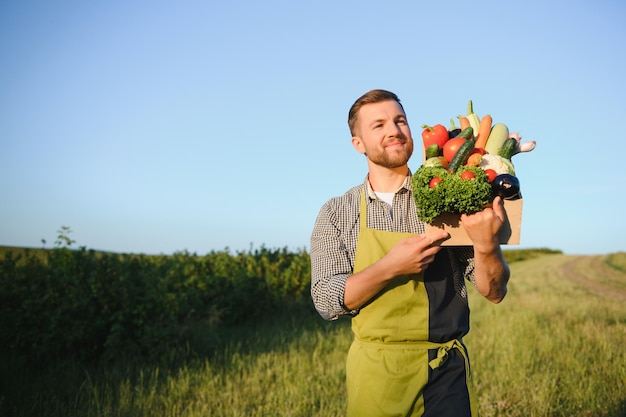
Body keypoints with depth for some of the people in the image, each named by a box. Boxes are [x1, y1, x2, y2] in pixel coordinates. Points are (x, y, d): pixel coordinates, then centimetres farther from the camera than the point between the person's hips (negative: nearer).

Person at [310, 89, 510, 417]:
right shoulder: (336, 213, -1)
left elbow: (494, 292, -4)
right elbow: (326, 301, -8)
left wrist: (486, 245, -24)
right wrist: (390, 268, -22)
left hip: (445, 370, 0)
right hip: (374, 373, 1)